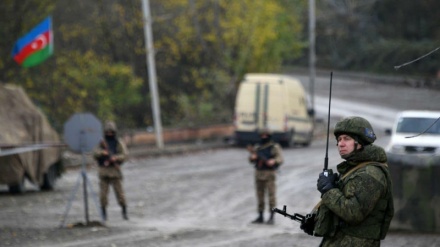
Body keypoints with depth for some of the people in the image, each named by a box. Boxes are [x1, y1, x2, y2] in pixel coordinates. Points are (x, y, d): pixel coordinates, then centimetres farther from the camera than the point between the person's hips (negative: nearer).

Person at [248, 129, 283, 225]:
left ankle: (271, 218, -5)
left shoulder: (275, 147, -3)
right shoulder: (257, 147, 12)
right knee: (260, 196, 7)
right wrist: (252, 157, -12)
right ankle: (260, 217, 14)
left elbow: (280, 159, -11)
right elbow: (252, 160, 11)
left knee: (271, 195, -7)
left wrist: (273, 161, -32)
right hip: (259, 174, 5)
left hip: (270, 174, -5)